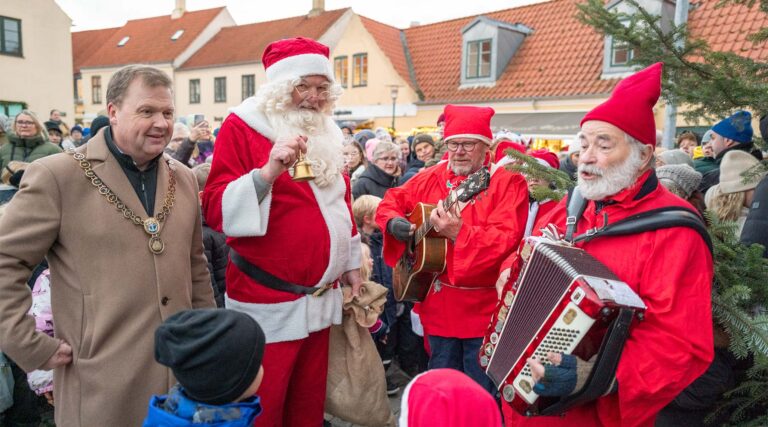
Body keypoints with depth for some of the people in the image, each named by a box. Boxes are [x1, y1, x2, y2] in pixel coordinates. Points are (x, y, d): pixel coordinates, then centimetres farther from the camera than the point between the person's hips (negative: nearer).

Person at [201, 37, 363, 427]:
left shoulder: (325, 134, 11)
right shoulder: (242, 126, -8)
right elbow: (217, 211, -15)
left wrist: (351, 263, 19)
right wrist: (268, 172, -30)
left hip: (318, 298, 6)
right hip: (267, 301, -6)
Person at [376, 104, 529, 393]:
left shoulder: (508, 181, -9)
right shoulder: (432, 178, 6)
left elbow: (507, 239, -21)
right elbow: (391, 201, 15)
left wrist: (459, 233, -33)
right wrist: (394, 223, -7)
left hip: (483, 308, -4)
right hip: (438, 304, 5)